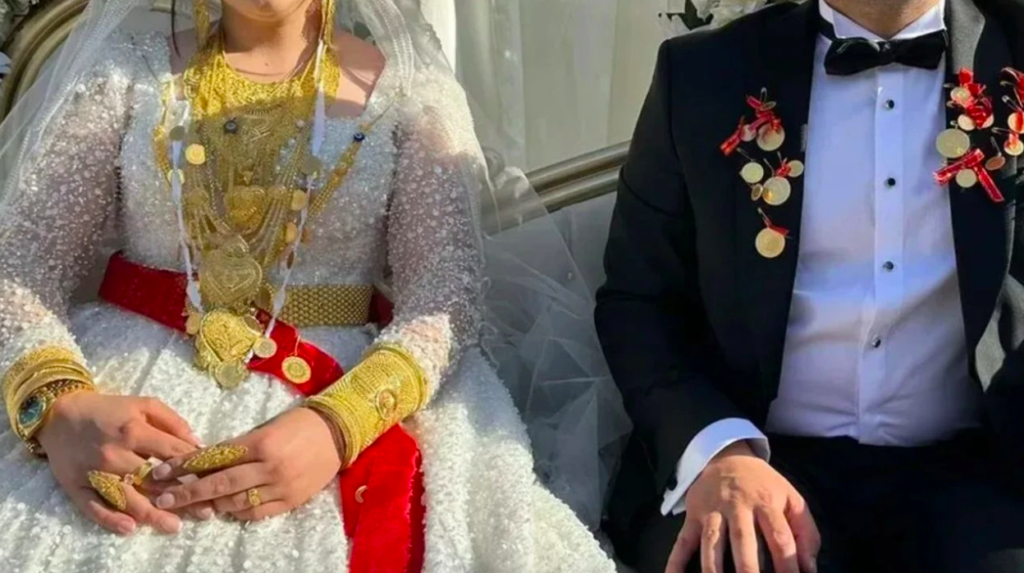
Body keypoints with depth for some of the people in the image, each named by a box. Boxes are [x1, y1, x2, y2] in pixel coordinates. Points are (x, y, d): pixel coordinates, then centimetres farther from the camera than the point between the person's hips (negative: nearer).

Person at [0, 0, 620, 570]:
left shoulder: (410, 92, 4)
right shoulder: (126, 72, 7)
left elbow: (448, 294, -4)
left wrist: (336, 425, -21)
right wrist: (57, 405, -18)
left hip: (342, 394, -1)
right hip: (136, 387, 1)